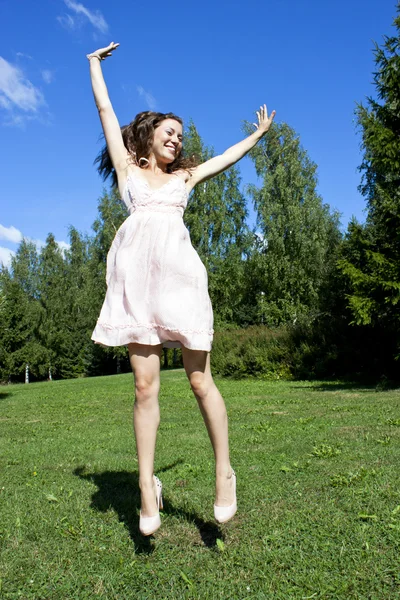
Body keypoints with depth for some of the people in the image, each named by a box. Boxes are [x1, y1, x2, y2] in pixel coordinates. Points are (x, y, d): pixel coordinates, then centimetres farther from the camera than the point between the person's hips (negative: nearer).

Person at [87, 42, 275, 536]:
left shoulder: (185, 176, 28)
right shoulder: (128, 166, 24)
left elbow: (229, 155, 41)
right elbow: (105, 109, 31)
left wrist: (259, 133, 54)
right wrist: (95, 64, 41)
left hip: (178, 270, 1)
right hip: (134, 272, -1)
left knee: (199, 380, -2)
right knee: (145, 386, -4)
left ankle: (224, 472, 11)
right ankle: (147, 486, 5)